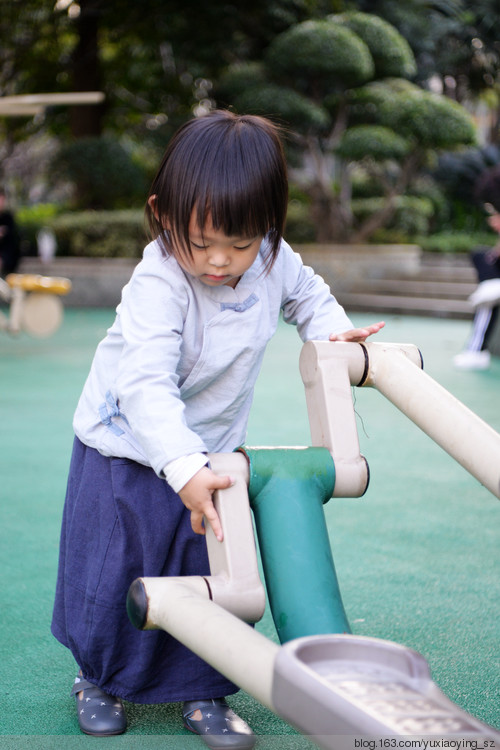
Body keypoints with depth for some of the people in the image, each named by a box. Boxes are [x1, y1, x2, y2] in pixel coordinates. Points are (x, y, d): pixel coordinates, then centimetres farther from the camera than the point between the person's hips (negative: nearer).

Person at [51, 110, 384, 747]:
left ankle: (200, 692, 26)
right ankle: (98, 677, 33)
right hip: (129, 449, -4)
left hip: (212, 448, 4)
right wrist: (184, 469, -54)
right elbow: (145, 386, -43)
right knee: (113, 571, 6)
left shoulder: (273, 262, -13)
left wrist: (333, 333, -6)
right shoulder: (157, 284, -32)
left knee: (214, 573, 6)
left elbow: (307, 294, 12)